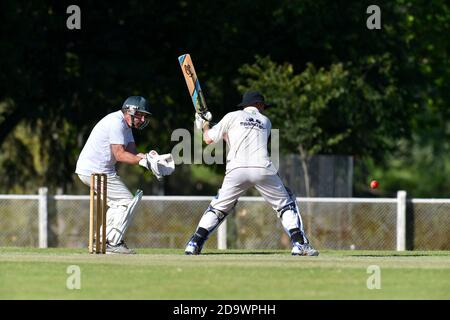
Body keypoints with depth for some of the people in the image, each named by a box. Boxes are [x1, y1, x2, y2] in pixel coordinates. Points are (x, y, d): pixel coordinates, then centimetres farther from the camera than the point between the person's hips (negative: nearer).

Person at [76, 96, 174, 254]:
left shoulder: (126, 124, 15)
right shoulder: (116, 122, -18)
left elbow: (132, 153, 5)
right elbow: (120, 154, -23)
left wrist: (149, 157, -13)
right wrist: (144, 161, -29)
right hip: (96, 170, -11)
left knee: (118, 203, 21)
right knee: (127, 201, -7)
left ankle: (103, 242, 22)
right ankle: (113, 244, -6)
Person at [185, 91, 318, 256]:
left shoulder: (232, 116, 17)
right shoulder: (266, 122, 24)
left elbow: (208, 139, 21)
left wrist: (204, 125, 42)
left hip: (237, 169, 0)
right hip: (263, 169, 0)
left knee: (217, 207, 11)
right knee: (286, 205, 13)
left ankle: (194, 244, 1)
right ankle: (299, 244, 0)